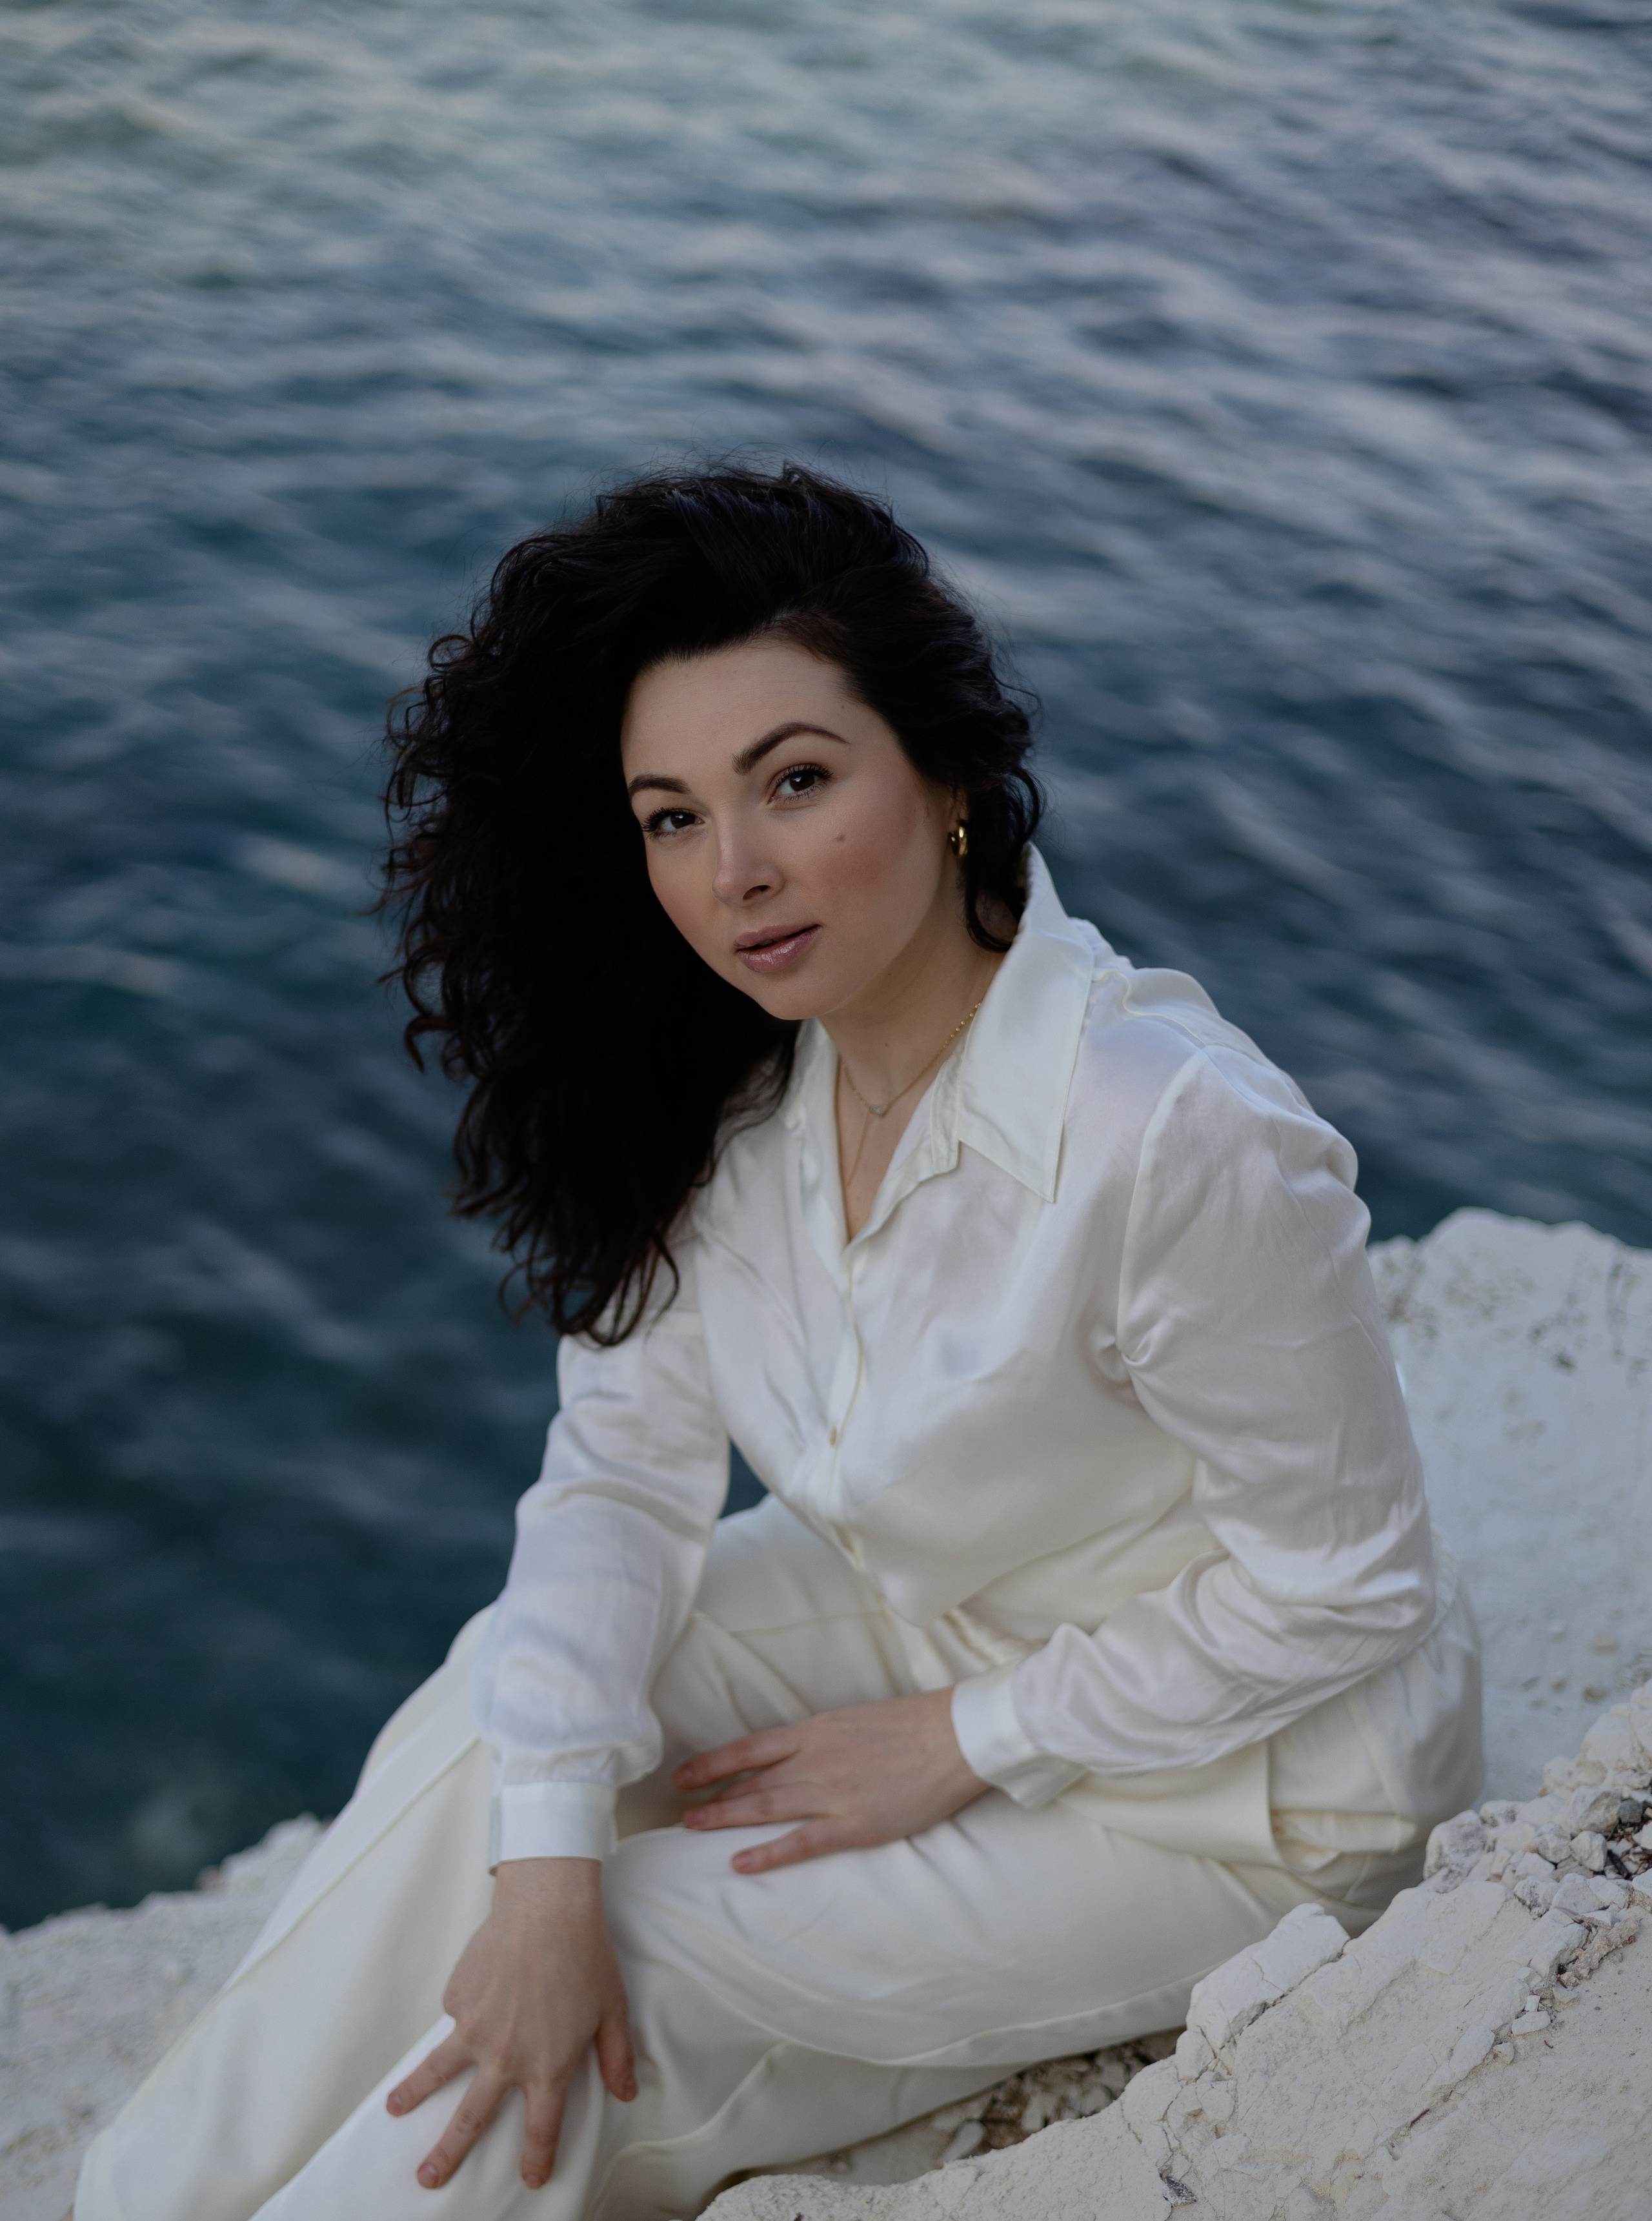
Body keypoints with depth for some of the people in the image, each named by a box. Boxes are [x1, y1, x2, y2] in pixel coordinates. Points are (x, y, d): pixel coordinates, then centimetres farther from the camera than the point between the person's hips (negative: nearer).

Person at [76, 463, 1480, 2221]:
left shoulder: (1177, 1139, -34)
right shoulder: (727, 1080, -13)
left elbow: (1336, 1587, -23)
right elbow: (625, 1473, -11)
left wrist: (955, 1745, -17)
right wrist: (547, 1863, -24)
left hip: (1230, 1771, -6)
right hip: (930, 1611, 6)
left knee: (640, 1961, -16)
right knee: (506, 1725, -8)